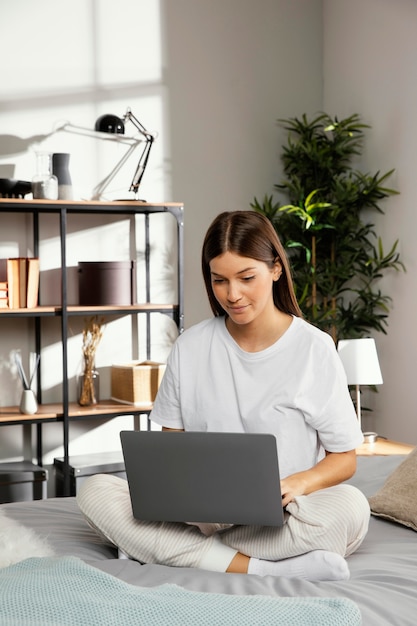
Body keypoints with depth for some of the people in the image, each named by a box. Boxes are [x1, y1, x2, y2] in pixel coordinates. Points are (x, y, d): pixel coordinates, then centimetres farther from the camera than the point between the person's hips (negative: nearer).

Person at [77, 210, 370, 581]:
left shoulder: (315, 349, -2)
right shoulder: (190, 348, 6)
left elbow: (344, 459, 0)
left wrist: (298, 483, -21)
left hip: (282, 517, -2)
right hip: (203, 513, 3)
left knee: (351, 507, -33)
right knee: (95, 491, -19)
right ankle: (260, 570, -28)